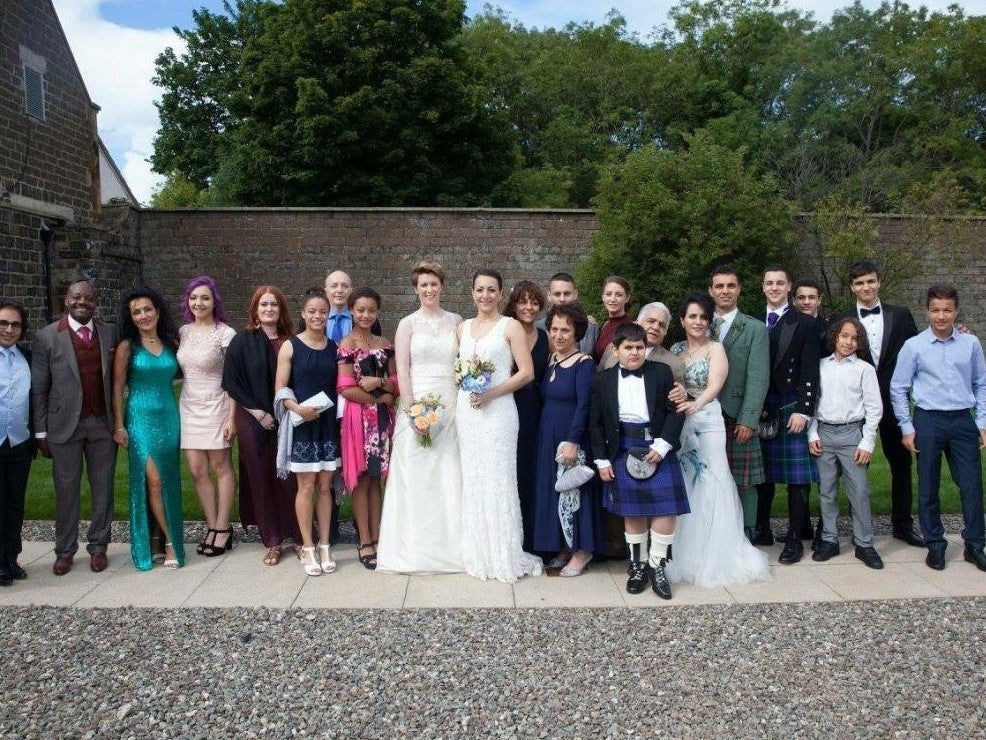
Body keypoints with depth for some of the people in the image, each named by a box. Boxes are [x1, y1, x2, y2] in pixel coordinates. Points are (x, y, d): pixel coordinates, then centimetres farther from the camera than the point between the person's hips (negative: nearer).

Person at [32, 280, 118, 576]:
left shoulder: (111, 333, 5)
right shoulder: (47, 337, -1)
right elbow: (38, 388, 0)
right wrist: (41, 431, -2)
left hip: (103, 423, 2)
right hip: (65, 425, -2)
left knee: (103, 489, 8)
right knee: (66, 491, 8)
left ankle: (98, 547, 22)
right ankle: (65, 550, 22)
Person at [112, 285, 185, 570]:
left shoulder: (171, 343, 6)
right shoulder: (127, 347, -2)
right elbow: (118, 388, -1)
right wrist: (119, 426, -4)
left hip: (170, 416, 3)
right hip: (141, 418, -3)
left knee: (170, 482, 4)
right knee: (153, 481, -7)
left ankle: (165, 534, 16)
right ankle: (170, 542, 2)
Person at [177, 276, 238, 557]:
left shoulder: (225, 333, -10)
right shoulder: (184, 332, 7)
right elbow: (179, 369, 16)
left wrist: (232, 417, -13)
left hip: (215, 407, -5)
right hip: (189, 407, 6)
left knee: (221, 468, 4)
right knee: (197, 471, 6)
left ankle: (223, 529, 14)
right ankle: (213, 527, 18)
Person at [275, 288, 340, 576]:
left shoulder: (334, 347, 8)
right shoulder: (290, 347, -2)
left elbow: (340, 385, 11)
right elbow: (280, 389, -4)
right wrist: (297, 407, -21)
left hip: (329, 423, 3)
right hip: (302, 424, -3)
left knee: (325, 486, 8)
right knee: (306, 486, 1)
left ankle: (324, 546, 17)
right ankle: (308, 549, 12)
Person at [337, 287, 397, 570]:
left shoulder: (384, 344, 11)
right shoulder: (347, 345, -5)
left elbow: (397, 380, 10)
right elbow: (346, 389, -13)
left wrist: (380, 381, -9)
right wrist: (381, 398, -9)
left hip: (382, 418, 5)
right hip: (359, 417, -5)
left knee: (376, 478, 9)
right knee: (361, 479, 0)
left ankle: (376, 538, 17)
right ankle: (365, 542, 9)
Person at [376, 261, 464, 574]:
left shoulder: (456, 321, 11)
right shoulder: (408, 324, 3)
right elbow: (402, 370, -2)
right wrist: (411, 409, -11)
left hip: (451, 406, 2)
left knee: (449, 475, 4)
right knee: (417, 475, 0)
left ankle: (450, 545, 15)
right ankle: (417, 548, 10)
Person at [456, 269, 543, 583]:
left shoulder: (510, 326, -2)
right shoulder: (463, 327, 14)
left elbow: (526, 372, -7)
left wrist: (490, 393, -15)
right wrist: (465, 385, -3)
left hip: (497, 410, -5)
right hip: (466, 410, 5)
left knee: (497, 480, -3)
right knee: (472, 480, 8)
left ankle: (504, 556, 8)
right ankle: (477, 554, 19)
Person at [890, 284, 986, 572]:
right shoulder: (914, 346, -3)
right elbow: (898, 389, 1)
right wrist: (907, 428, -1)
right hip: (928, 421, -1)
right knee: (928, 488, 6)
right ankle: (935, 545, 20)